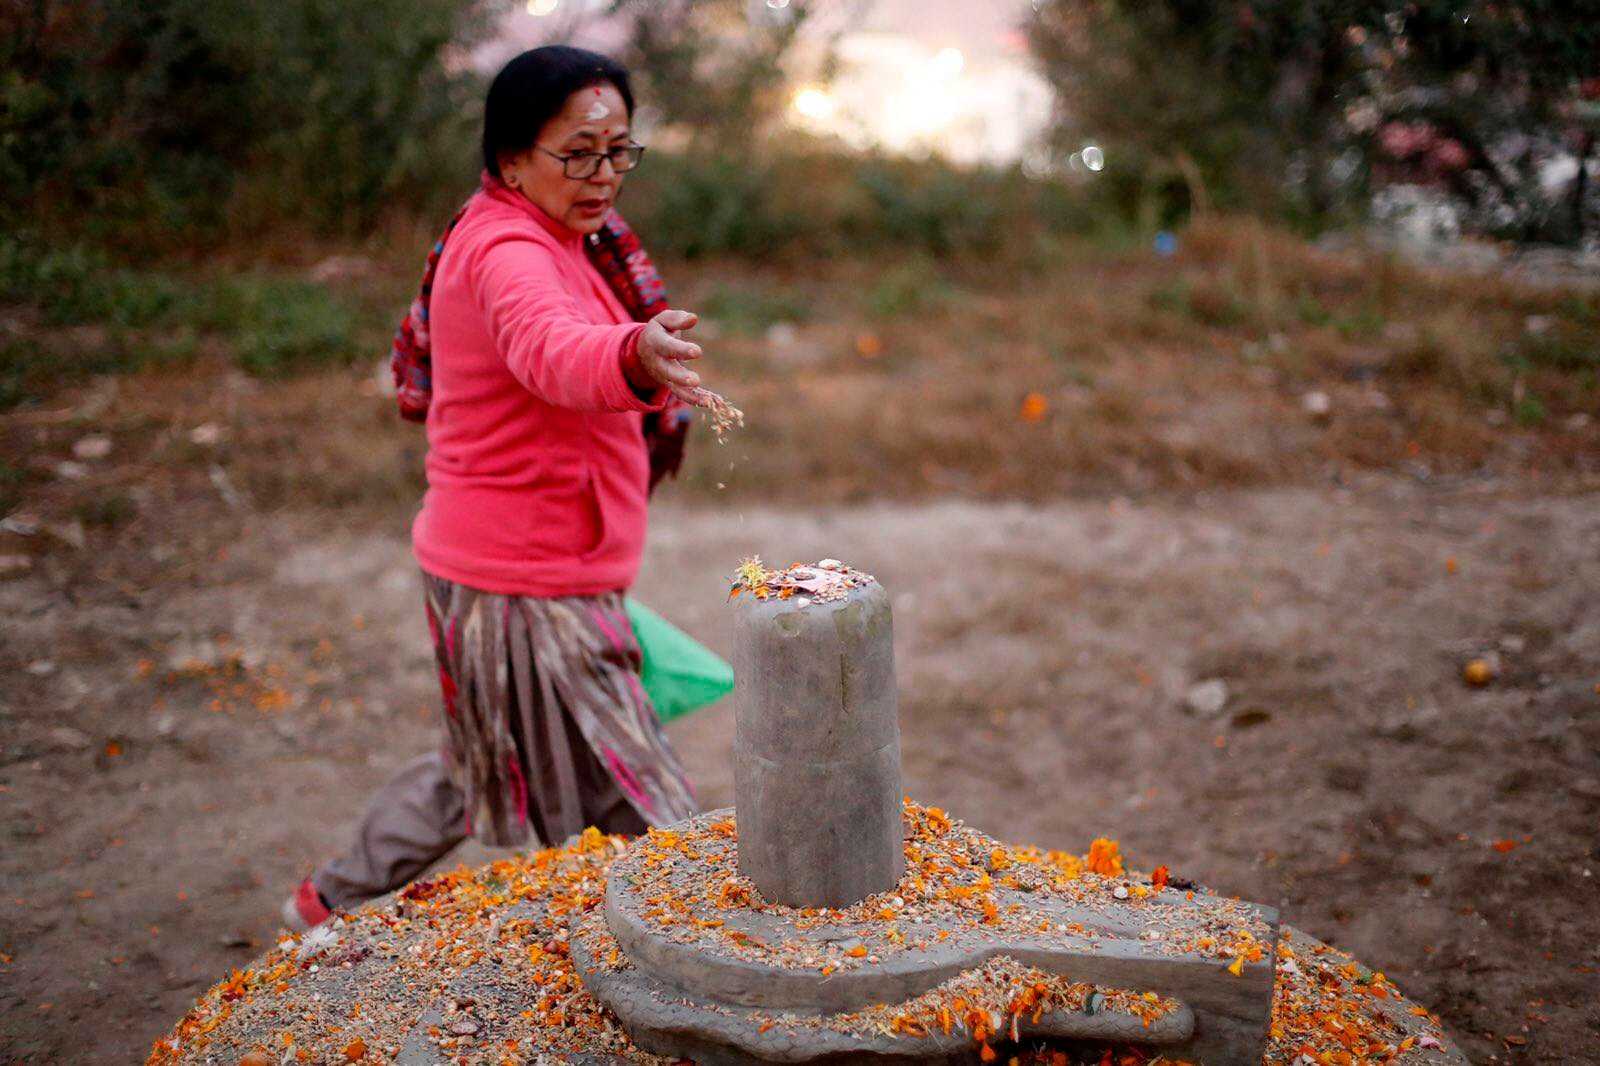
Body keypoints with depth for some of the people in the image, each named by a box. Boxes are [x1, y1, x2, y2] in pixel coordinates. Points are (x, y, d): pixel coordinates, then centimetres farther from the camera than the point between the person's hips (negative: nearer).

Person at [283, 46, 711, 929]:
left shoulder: (502, 235, 11)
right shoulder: (509, 251, -22)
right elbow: (551, 348, -46)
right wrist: (633, 358, -67)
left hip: (482, 565, 11)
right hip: (527, 590, -11)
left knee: (481, 769, 31)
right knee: (649, 831, -5)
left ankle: (338, 902, 47)